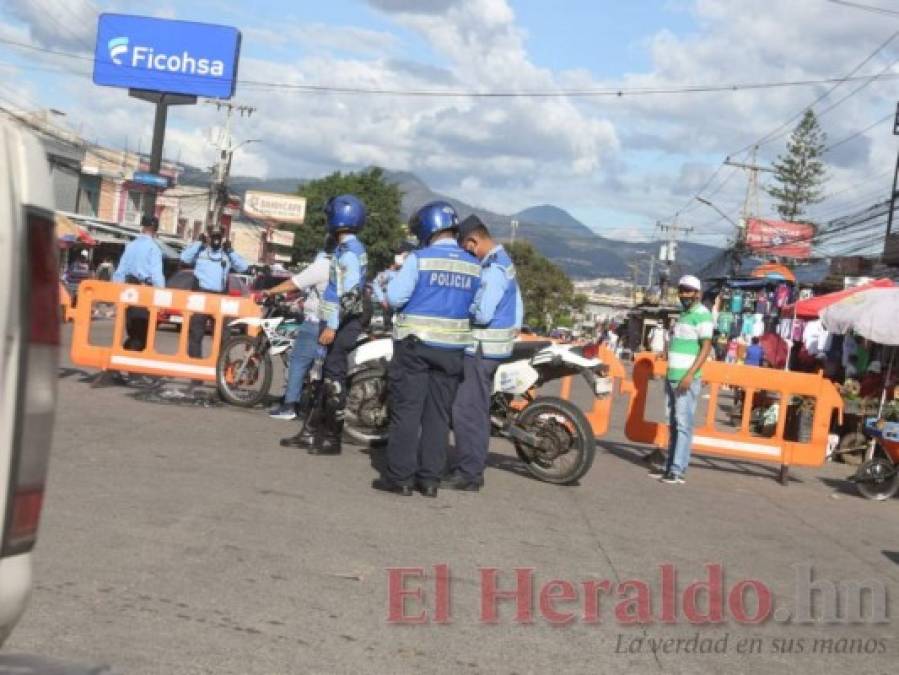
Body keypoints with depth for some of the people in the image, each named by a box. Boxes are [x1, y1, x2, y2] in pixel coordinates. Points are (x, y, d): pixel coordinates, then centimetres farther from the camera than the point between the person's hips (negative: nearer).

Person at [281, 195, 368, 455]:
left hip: (342, 325, -10)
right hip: (340, 324, 10)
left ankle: (331, 438, -1)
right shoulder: (348, 248, 17)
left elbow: (351, 293, -23)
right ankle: (311, 431, 18)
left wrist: (332, 325, -24)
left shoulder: (349, 251, -14)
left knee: (333, 379, -6)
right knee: (326, 379, 12)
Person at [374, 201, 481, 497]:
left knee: (407, 411, 1)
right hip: (453, 350, 4)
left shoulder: (419, 259, -10)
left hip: (415, 345, -4)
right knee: (438, 415, 9)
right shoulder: (474, 266, 4)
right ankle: (430, 478, 12)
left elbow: (395, 297, -13)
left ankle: (400, 476, 3)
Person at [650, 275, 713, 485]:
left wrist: (690, 374, -23)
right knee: (672, 424, 10)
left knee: (683, 425, -9)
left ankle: (678, 470, -11)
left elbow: (706, 347, -16)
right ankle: (670, 466, 15)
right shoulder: (684, 314, 18)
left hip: (686, 379, -9)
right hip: (672, 377, 9)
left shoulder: (702, 315, -9)